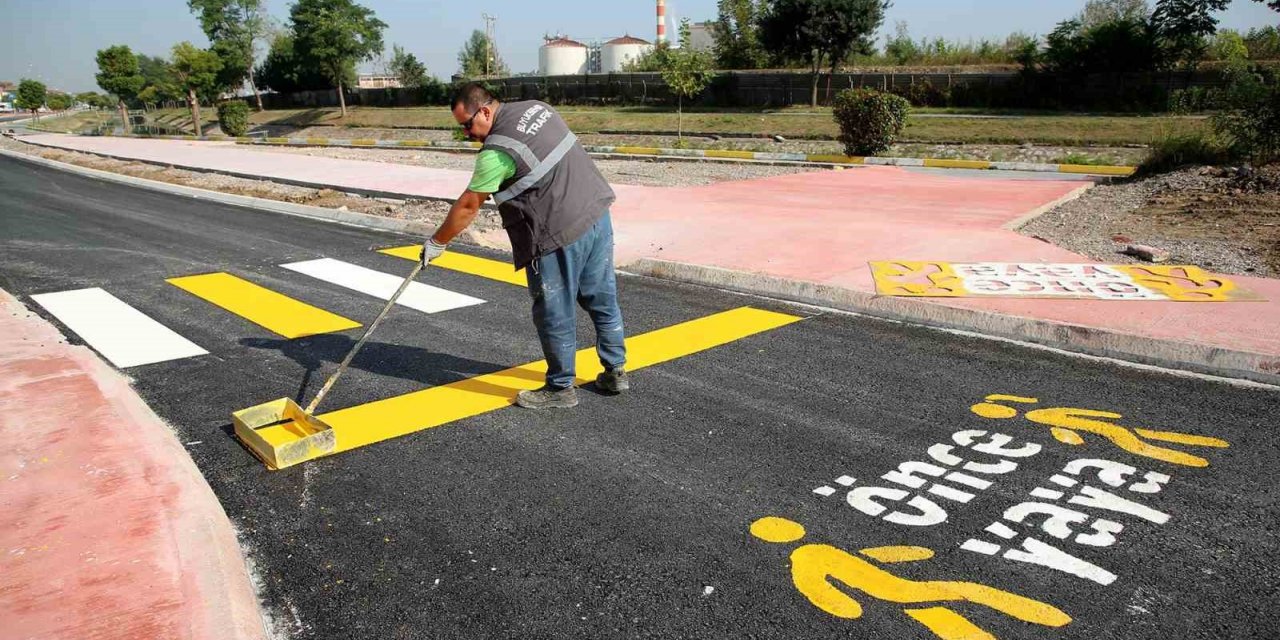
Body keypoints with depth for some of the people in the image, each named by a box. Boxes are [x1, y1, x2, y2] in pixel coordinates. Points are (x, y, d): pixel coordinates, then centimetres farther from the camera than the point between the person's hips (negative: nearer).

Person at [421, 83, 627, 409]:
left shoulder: (496, 151, -14)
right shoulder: (536, 107, 8)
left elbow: (468, 207, -5)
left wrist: (436, 242, 7)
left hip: (561, 234, -9)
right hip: (597, 213, 9)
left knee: (555, 315, 6)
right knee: (603, 299, 17)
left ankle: (560, 388, 20)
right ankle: (615, 372, 30)